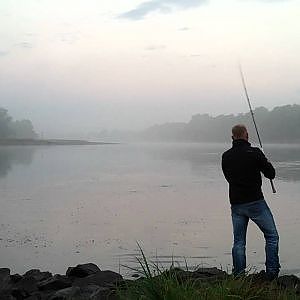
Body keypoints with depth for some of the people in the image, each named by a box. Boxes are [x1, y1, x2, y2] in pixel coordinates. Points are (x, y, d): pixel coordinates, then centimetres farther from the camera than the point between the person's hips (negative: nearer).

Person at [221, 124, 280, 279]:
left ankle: (238, 276, 11)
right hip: (255, 202, -4)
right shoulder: (255, 153, -10)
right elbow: (271, 174, -5)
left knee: (239, 241, 11)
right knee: (272, 236, 8)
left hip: (236, 204, 5)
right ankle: (272, 273, 3)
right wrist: (264, 164, 15)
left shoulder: (226, 156, 4)